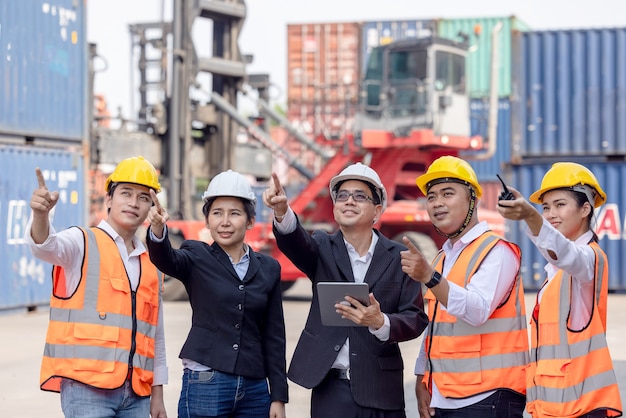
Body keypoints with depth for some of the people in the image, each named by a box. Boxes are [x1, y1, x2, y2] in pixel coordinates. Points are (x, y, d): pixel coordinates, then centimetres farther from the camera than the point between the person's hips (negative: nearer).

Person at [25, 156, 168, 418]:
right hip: (86, 388, -6)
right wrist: (40, 214, -43)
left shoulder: (151, 266, 17)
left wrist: (157, 394, 17)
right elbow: (46, 247, -21)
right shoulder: (83, 243, 2)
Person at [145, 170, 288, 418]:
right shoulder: (197, 258, 2)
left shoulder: (268, 269, 9)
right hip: (205, 385, -3)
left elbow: (274, 337, 9)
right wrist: (158, 230, -42)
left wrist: (278, 397, 5)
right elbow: (166, 260, -21)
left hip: (254, 389, 3)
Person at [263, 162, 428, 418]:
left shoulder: (399, 258, 2)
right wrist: (282, 212, -39)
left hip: (381, 390, 0)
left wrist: (380, 322, -23)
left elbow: (416, 319, -3)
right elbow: (296, 242, -17)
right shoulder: (323, 249, 4)